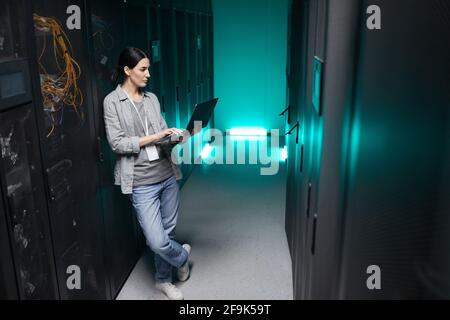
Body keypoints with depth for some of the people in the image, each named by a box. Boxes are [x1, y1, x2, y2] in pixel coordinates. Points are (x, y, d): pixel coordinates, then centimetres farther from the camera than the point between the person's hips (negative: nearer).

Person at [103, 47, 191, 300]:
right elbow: (117, 143, -12)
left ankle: (164, 279, 35)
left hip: (167, 175, 5)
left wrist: (175, 137, -9)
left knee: (168, 232, 13)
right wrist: (155, 137, -17)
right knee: (157, 241, -8)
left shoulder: (152, 98, 10)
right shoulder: (113, 102, -6)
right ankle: (183, 256, 26)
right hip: (142, 182, -5)